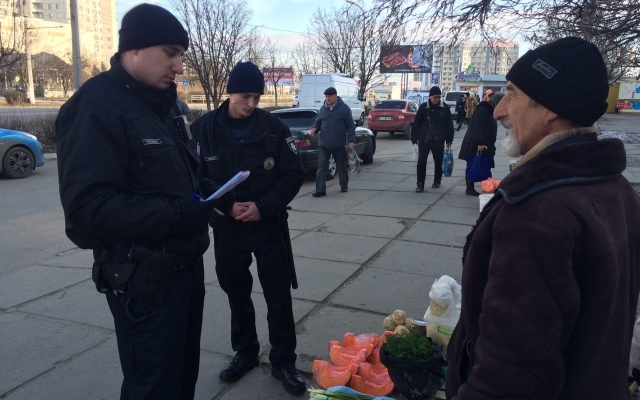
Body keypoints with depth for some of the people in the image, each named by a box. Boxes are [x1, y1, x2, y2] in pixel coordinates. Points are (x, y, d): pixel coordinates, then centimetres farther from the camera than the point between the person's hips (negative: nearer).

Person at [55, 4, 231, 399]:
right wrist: (177, 216, -28)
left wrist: (212, 192, 2)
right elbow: (87, 206, -25)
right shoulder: (96, 107, -18)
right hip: (144, 278, -9)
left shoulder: (162, 102, 12)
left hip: (185, 264, 9)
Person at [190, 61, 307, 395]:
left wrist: (262, 206, -16)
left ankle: (283, 361, 21)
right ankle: (245, 353, 35)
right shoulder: (203, 129, -5)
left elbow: (294, 175, -5)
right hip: (227, 228, 1)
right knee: (237, 294, 16)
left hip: (269, 225, -1)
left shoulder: (274, 126, -6)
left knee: (279, 296, 5)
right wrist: (225, 207, -16)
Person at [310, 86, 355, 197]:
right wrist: (315, 128, -5)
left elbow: (351, 126, -3)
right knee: (321, 167, -3)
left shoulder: (344, 108, -3)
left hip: (339, 145, -2)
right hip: (324, 144, 3)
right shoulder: (323, 109, 9)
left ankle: (344, 185, 32)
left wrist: (351, 140, -10)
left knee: (341, 167, 12)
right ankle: (320, 190, -1)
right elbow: (318, 122, 18)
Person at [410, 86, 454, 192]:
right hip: (424, 139, -1)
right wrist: (414, 138, 0)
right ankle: (420, 183, 1)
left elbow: (449, 125, 4)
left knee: (438, 161, 11)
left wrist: (449, 140, 0)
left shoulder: (445, 108, 0)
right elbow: (416, 123, 2)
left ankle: (437, 181, 29)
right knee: (421, 161, -5)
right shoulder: (423, 107, -1)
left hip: (438, 140, 1)